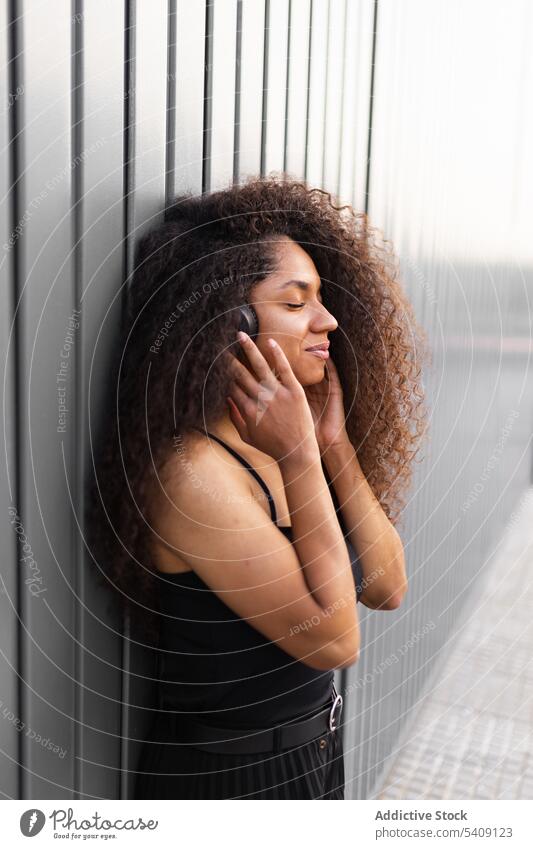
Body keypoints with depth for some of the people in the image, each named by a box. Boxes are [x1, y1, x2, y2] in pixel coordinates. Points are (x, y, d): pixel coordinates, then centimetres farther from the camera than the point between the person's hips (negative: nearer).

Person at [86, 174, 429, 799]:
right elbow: (333, 638, -25)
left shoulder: (275, 446, -3)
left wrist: (335, 443, -11)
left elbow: (386, 586, -3)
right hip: (228, 775, -7)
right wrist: (300, 456, -24)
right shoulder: (193, 471, -27)